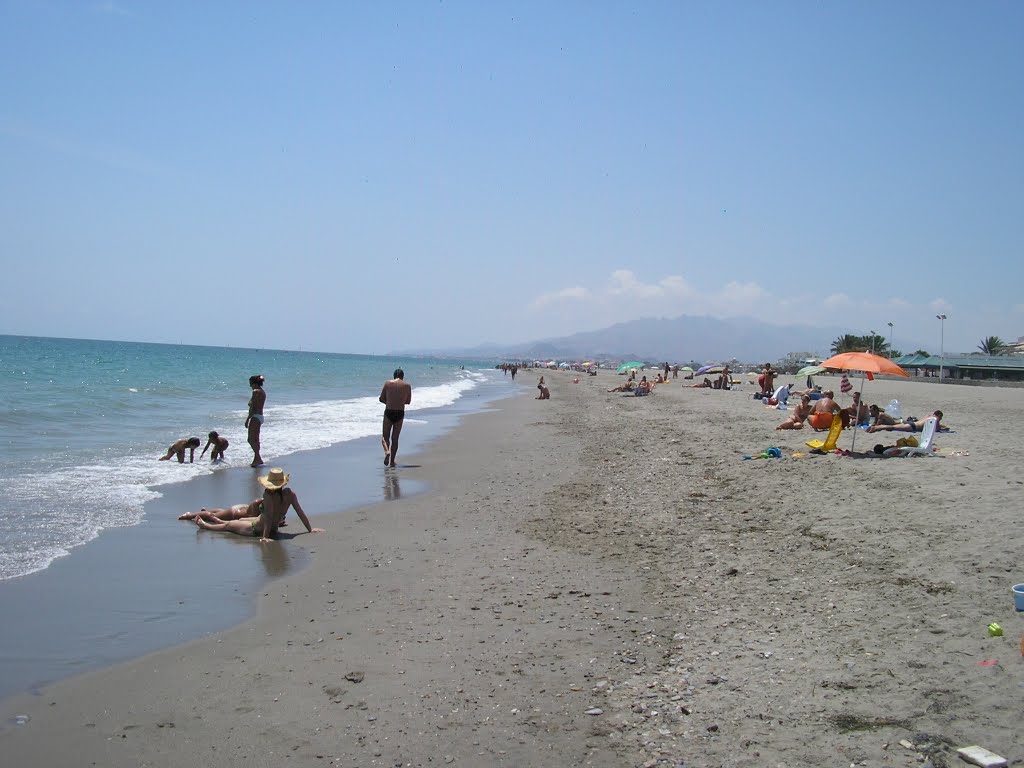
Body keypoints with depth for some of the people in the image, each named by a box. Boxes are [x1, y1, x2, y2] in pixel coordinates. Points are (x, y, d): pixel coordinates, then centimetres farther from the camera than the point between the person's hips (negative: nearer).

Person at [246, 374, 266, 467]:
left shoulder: (256, 391, -14)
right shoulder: (263, 392, 15)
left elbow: (253, 407, -18)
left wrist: (247, 419, -16)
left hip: (255, 417, -10)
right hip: (260, 417, 10)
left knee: (251, 440, -6)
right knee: (255, 440, 15)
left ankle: (258, 459, -7)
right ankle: (257, 460, 19)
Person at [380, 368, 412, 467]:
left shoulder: (387, 383, -1)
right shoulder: (407, 386, 1)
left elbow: (381, 399, 3)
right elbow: (408, 401, 10)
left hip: (388, 412, -1)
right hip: (400, 413, 1)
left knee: (385, 436, 10)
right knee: (395, 438, 11)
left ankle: (387, 451, -19)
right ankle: (392, 461, 11)